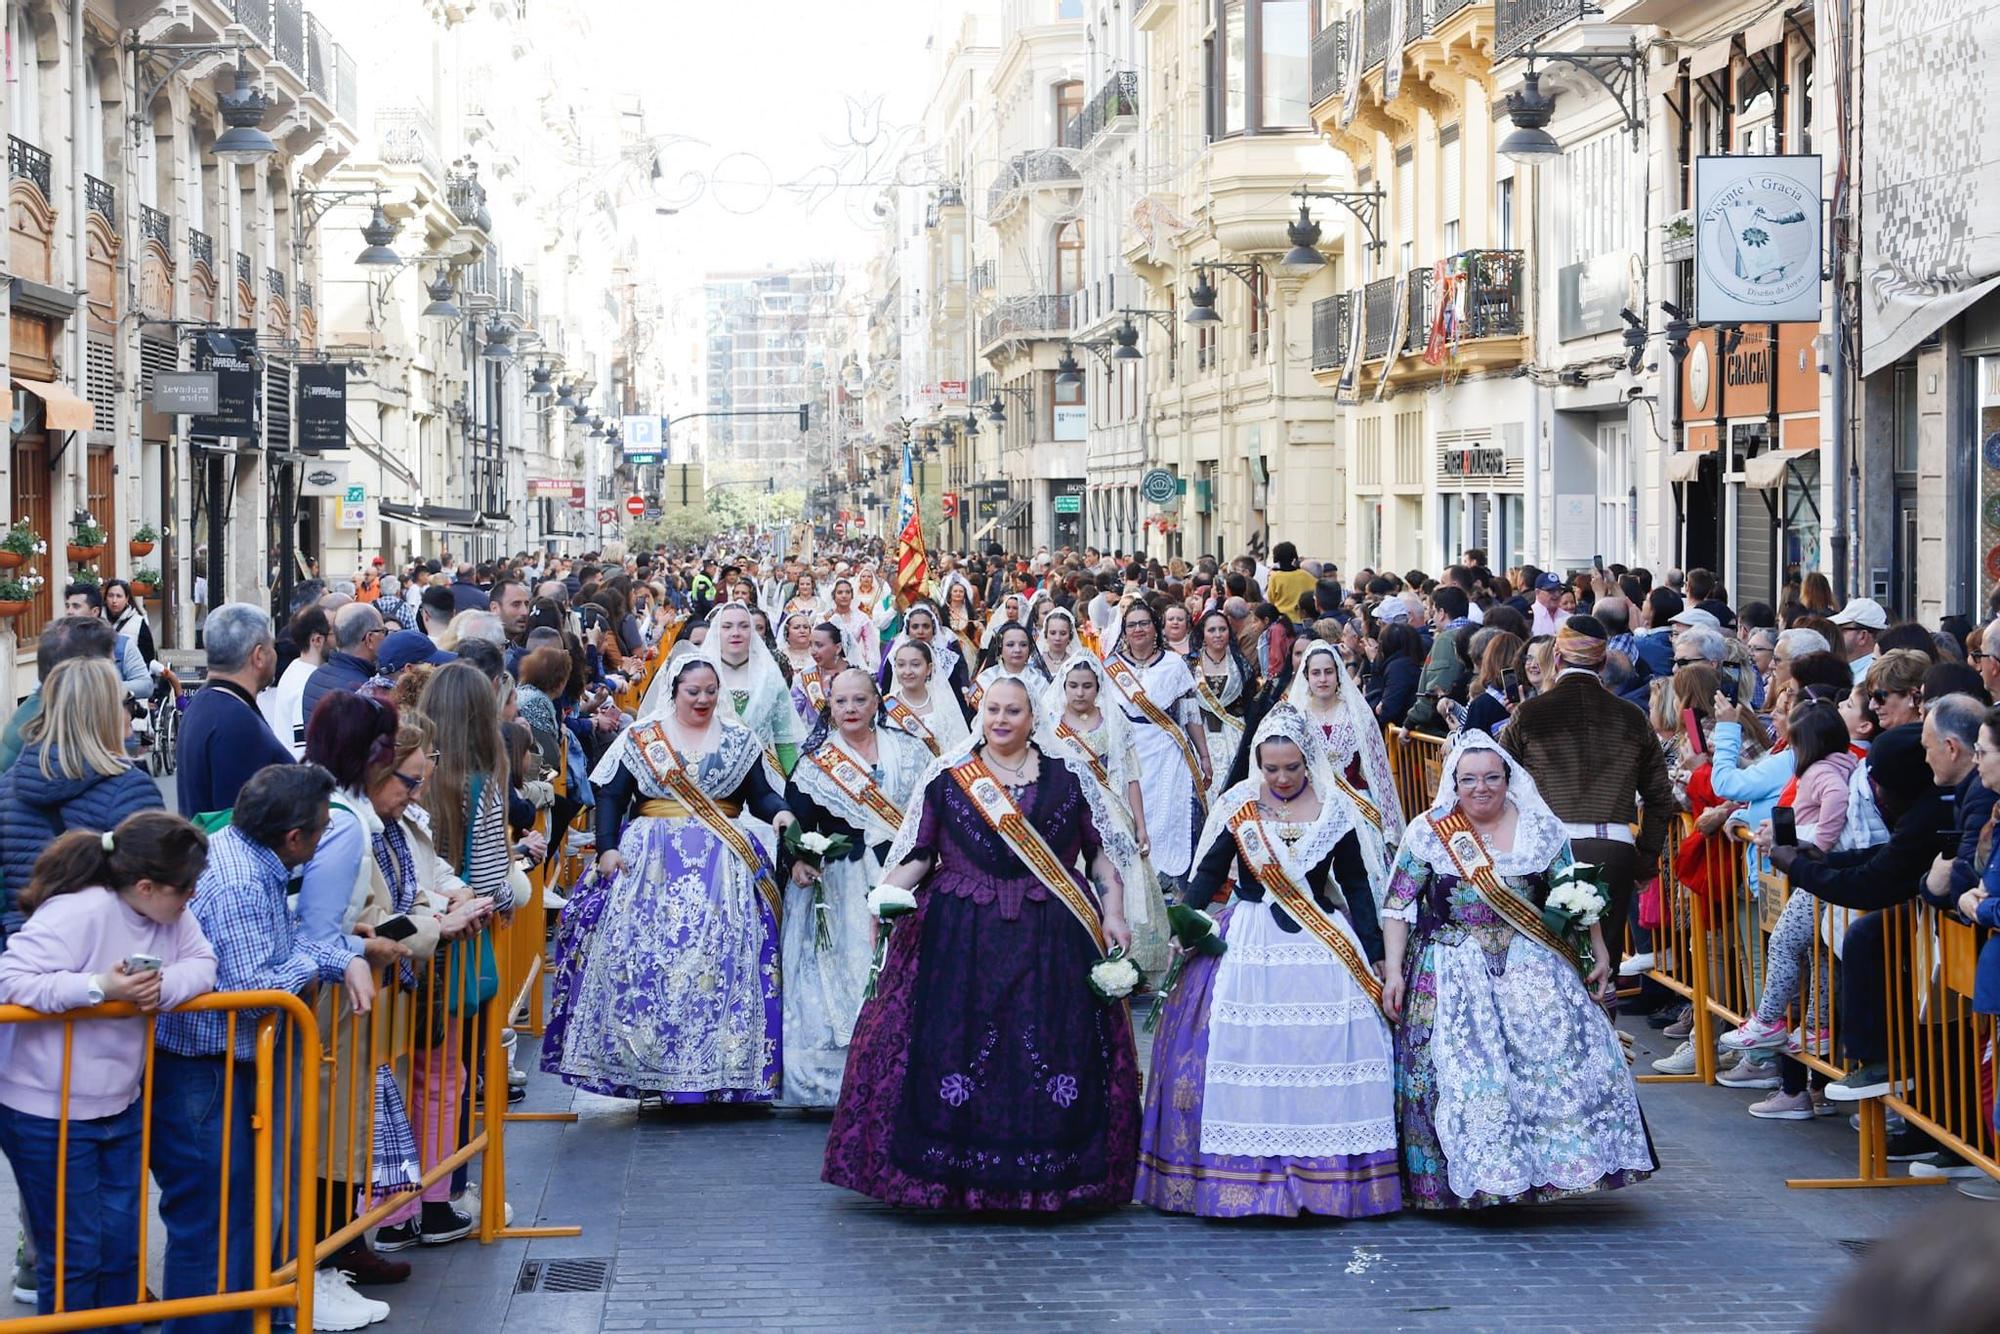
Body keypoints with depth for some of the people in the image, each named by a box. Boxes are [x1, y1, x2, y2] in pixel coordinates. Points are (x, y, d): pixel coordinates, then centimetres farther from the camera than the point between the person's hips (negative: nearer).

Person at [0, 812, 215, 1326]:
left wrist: (165, 986, -24)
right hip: (48, 1114, -7)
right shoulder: (78, 913, -25)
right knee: (73, 1254, 2)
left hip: (120, 1105, 7)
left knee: (122, 1244, 13)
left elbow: (202, 963, -3)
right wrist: (100, 988, -34)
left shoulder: (171, 914, -2)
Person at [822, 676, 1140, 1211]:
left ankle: (1048, 1176, 5)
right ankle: (950, 1170, 2)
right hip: (961, 940, 0)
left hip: (1052, 943, 1)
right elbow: (916, 853, 5)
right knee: (954, 1044, -7)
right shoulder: (946, 776, 7)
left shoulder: (1068, 780, 9)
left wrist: (1113, 914, 2)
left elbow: (1101, 854, 13)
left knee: (1051, 1049, -4)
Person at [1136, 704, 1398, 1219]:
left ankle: (1327, 1175, 5)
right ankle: (1244, 1171, 4)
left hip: (1325, 945, 1)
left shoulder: (1334, 808, 4)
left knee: (1326, 1054, -4)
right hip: (1249, 945, 0)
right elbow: (1209, 873, 6)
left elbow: (1355, 882, 10)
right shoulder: (1237, 805, 2)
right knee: (1240, 1051, -5)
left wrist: (1372, 952, 7)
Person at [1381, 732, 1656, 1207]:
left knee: (1558, 1058, -9)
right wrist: (1393, 971, -6)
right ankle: (1472, 1176, 2)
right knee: (1462, 1071, -8)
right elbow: (1398, 906, 1)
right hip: (1455, 972, -1)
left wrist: (1600, 953, 6)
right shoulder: (1428, 832, 1)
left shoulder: (1542, 829, 4)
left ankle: (1549, 1164, 4)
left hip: (1534, 970, 1)